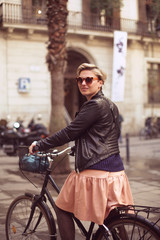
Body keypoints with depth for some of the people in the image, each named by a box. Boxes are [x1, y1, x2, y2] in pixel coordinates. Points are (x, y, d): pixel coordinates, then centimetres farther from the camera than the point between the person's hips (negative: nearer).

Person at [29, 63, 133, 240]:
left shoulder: (95, 105, -14)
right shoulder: (110, 105, 15)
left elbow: (69, 132, -15)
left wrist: (39, 145, -6)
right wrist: (78, 148, 32)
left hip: (95, 171, -9)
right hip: (115, 170, 9)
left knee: (62, 208, 9)